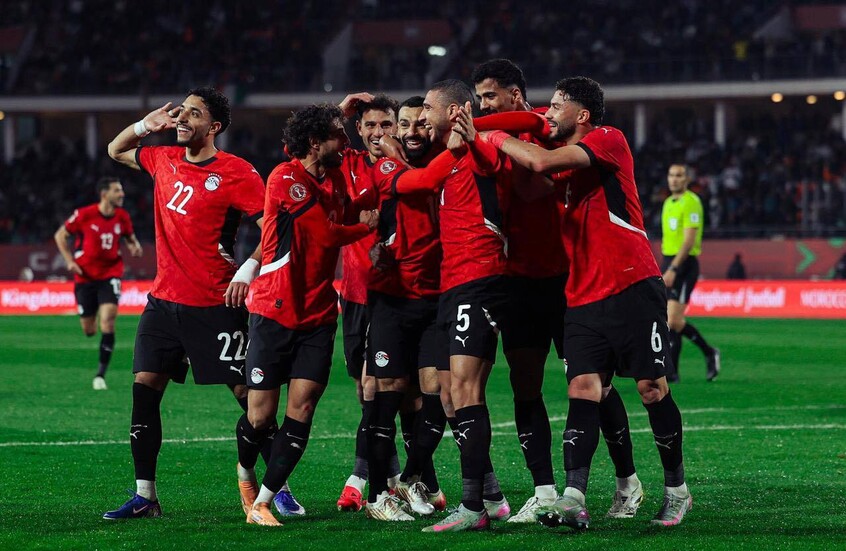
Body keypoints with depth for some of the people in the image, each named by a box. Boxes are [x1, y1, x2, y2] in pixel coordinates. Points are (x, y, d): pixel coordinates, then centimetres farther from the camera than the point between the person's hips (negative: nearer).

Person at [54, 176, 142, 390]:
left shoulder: (122, 216, -2)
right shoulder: (84, 215, -12)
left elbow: (129, 236, 17)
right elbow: (60, 235, 0)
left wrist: (134, 245, -6)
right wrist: (69, 260, -8)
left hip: (110, 274, 1)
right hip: (85, 276, -1)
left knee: (107, 321, -19)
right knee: (89, 331, 3)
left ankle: (101, 374, -14)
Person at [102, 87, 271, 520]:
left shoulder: (236, 172, -10)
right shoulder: (163, 160, 10)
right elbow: (116, 151, 28)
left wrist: (247, 270, -24)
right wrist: (147, 125, 11)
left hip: (215, 305, -6)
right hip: (164, 300, 6)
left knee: (248, 394, -4)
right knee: (144, 391, 1)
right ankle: (144, 496, 6)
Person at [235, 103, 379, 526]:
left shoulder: (336, 178, 9)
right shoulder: (285, 180, -13)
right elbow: (329, 234, -14)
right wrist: (366, 226, 1)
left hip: (318, 315, 6)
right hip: (274, 312, -6)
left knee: (302, 409, -8)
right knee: (261, 416, -2)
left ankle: (261, 502, -2)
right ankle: (246, 472, 30)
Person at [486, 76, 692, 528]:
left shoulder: (609, 141, -7)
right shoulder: (564, 154, 17)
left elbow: (541, 162, -18)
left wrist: (494, 137, -6)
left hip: (632, 288, -6)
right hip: (582, 299, 6)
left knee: (652, 388, -1)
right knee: (582, 390, -8)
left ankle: (676, 488, 15)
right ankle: (574, 498, -19)